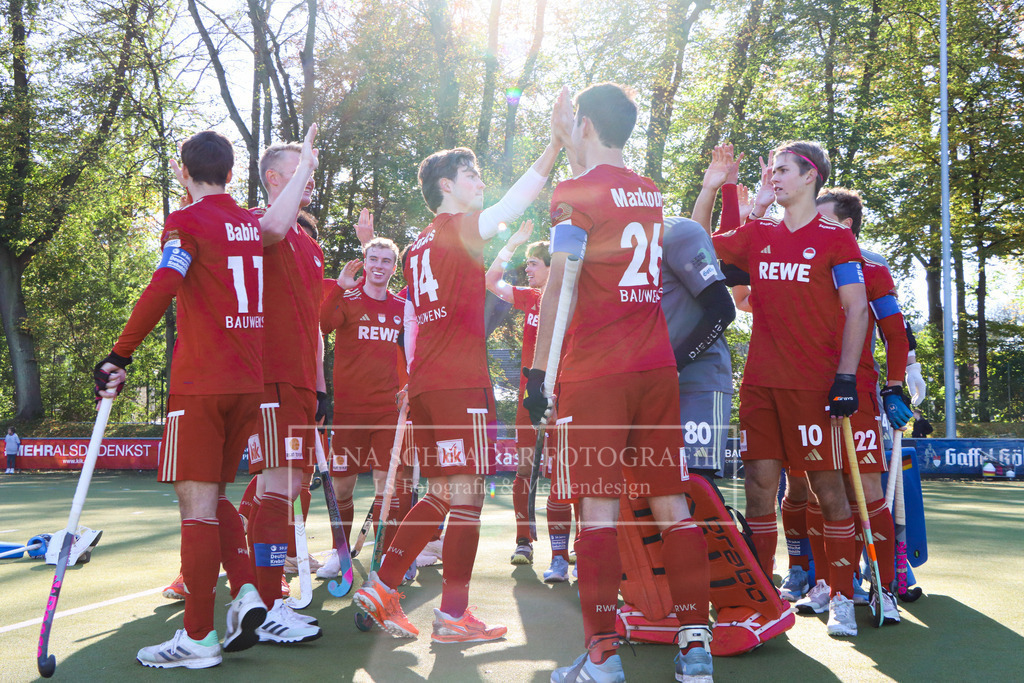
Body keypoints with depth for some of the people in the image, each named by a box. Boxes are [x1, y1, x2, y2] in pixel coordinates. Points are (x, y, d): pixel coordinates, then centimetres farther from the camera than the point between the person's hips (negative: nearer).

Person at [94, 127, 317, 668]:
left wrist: (119, 356, -18)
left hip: (200, 384, -6)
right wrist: (305, 165, 44)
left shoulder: (187, 222, -6)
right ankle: (246, 591, 3)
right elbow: (278, 224, 35)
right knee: (213, 497, 18)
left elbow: (162, 288, -21)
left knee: (197, 503, -4)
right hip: (248, 382, 7)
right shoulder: (252, 224, 12)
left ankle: (198, 638, -1)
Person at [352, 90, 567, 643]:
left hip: (424, 383, 8)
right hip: (461, 383, -8)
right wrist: (558, 140, -11)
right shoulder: (461, 227, -2)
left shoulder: (418, 246, 20)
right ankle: (453, 617, -1)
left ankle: (381, 588, 10)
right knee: (466, 495, -4)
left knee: (440, 495, 14)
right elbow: (519, 199, -12)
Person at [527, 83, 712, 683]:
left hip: (593, 371, -6)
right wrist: (568, 137, 47)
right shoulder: (650, 194, 15)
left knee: (599, 506, -6)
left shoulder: (575, 194, -4)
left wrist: (538, 370, -7)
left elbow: (560, 286, -10)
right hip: (657, 368, 6)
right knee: (671, 503, 6)